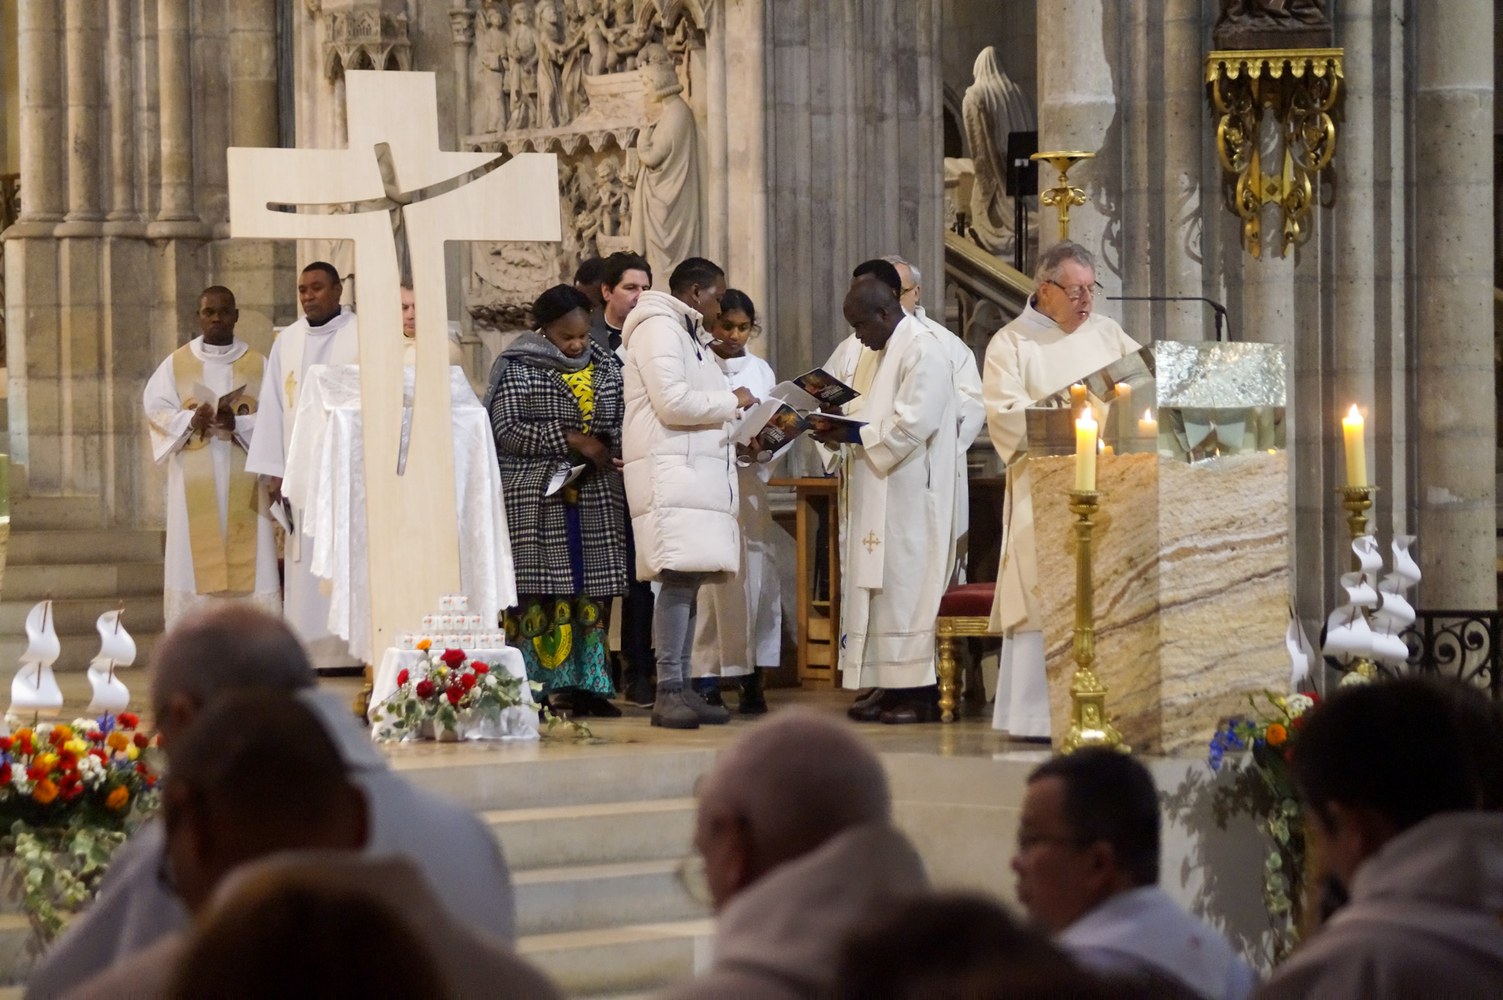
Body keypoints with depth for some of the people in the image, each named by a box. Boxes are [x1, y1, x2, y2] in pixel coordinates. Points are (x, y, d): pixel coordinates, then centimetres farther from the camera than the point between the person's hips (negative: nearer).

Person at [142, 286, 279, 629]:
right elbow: (155, 408, 1)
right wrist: (190, 420, -18)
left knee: (244, 558, -4)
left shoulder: (258, 365, 7)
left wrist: (237, 424, -20)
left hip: (242, 482, 0)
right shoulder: (176, 363, 9)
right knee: (196, 555, -3)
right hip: (195, 482, 0)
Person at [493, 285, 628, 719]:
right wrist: (570, 441, -14)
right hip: (538, 499, -5)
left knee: (592, 592, 3)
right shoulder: (519, 367, -2)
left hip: (594, 499, 5)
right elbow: (505, 428, -10)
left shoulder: (606, 366, 13)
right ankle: (533, 689, -4)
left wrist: (615, 448, -1)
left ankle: (586, 686, 8)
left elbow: (622, 421, 22)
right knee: (538, 592, -7)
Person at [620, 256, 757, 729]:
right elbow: (672, 402, -16)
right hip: (672, 473, -10)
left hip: (697, 472, 10)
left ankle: (680, 689, 5)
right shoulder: (659, 328, -6)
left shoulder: (687, 336, 25)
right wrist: (730, 401, -4)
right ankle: (668, 693, -18)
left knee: (687, 582, 5)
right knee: (678, 579, -15)